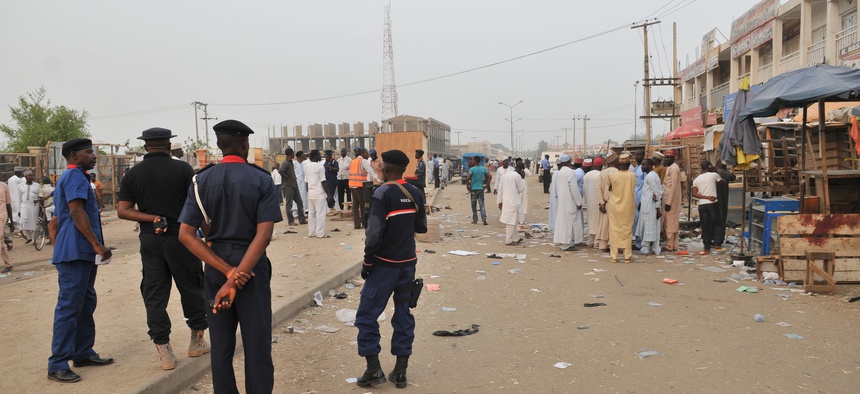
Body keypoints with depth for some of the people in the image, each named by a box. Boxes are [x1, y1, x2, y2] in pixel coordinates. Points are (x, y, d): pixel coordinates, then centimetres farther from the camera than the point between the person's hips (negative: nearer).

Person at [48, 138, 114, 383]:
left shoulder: (72, 177, 22)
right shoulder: (75, 176, -10)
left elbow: (62, 218, 26)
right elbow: (76, 212, -21)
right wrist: (97, 244, -22)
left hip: (83, 253, 11)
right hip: (75, 253, -11)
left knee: (85, 304, 14)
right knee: (69, 307, -9)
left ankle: (83, 353, 21)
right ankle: (57, 365, -5)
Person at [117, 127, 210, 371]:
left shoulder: (132, 174, 5)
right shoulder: (182, 169, -4)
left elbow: (123, 211, -3)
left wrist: (153, 218, -5)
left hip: (149, 239, 2)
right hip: (180, 236, -2)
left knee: (154, 294, 7)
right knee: (192, 287, 12)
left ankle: (164, 351, 7)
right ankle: (197, 341, 22)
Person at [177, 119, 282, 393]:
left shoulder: (202, 181, -1)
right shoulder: (262, 180, -8)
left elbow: (186, 235, -9)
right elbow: (263, 235, -18)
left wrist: (227, 271, -13)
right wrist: (235, 280, -20)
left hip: (216, 266, 3)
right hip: (252, 265, -2)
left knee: (220, 345, 13)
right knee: (257, 344, 7)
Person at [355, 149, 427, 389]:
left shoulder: (383, 193, -15)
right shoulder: (416, 194, 3)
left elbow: (374, 233, -19)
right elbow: (421, 227, 12)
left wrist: (367, 263, -9)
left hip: (385, 264, -6)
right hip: (408, 262, 6)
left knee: (366, 315, 4)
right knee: (403, 314, 11)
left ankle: (374, 369, 3)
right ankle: (400, 371, 13)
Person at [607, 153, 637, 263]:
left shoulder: (612, 175, -12)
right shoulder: (632, 176, -9)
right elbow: (633, 188, 5)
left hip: (614, 207, -1)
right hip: (628, 207, 1)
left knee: (614, 230, 7)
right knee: (627, 231, 9)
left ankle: (614, 256, 8)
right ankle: (628, 256, 11)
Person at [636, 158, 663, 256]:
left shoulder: (650, 176, -14)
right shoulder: (654, 175, 17)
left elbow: (657, 192, -17)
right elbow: (659, 190, 17)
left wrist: (657, 207, -16)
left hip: (648, 206, -10)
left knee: (647, 227, -4)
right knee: (654, 228, 10)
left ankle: (645, 249, 0)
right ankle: (656, 249, 14)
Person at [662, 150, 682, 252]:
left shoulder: (673, 168, -14)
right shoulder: (670, 168, 17)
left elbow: (673, 187, -19)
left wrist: (668, 202, -21)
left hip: (670, 200, -10)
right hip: (669, 199, 10)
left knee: (670, 222, -6)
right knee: (673, 223, 11)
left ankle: (670, 246, -2)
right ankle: (673, 245, 16)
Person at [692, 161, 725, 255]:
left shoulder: (696, 179, 8)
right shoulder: (713, 175, -1)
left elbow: (694, 194, -4)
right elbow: (723, 181, 17)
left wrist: (706, 197, -7)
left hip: (701, 205, 2)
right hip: (713, 204, -2)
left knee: (704, 227, 4)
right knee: (715, 224, 11)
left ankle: (707, 248, 2)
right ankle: (717, 244, 15)